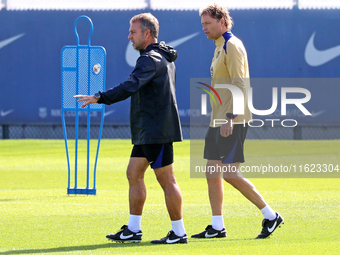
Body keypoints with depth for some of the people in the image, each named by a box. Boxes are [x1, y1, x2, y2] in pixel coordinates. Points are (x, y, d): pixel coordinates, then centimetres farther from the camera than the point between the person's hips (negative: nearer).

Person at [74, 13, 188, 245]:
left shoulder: (151, 60, -16)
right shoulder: (164, 57, 17)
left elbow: (130, 87, -30)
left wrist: (99, 98, -34)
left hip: (157, 131, -11)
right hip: (147, 131, 11)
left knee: (166, 180, -5)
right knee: (134, 174, 11)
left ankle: (179, 233, -1)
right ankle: (133, 230, 13)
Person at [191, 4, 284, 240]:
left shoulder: (232, 46, -12)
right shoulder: (221, 47, 18)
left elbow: (239, 84, -20)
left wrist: (229, 118, -25)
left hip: (232, 121, -10)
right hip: (219, 122, 10)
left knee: (230, 173, -12)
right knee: (212, 173, 7)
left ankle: (270, 215, -5)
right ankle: (217, 227, 10)